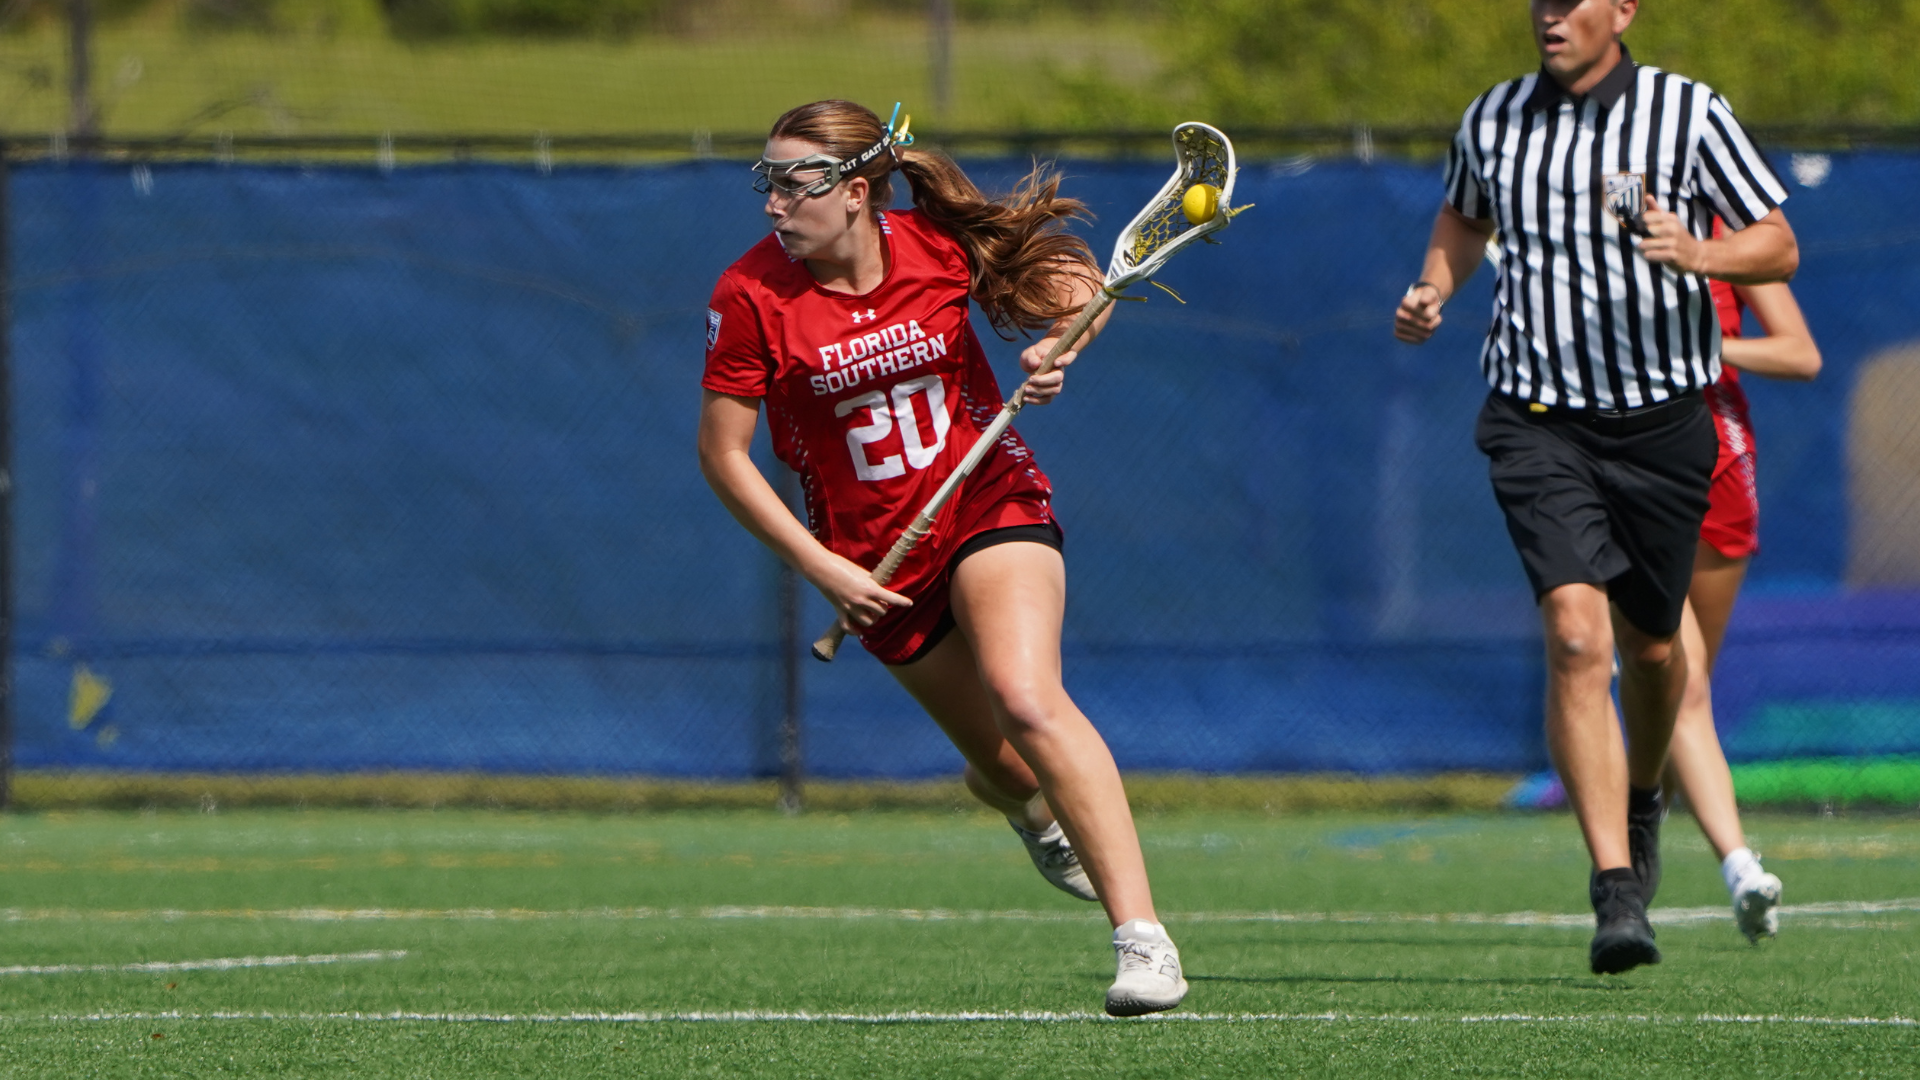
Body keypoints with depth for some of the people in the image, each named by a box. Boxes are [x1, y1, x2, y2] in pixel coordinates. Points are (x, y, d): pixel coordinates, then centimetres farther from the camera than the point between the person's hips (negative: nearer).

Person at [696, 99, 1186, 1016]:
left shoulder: (942, 247, -10)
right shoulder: (751, 296, -13)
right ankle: (1024, 799, 50)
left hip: (991, 501, -1)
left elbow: (1071, 285, 9)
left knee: (1026, 701, -27)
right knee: (1009, 770, 8)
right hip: (876, 556, 1)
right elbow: (723, 454, -7)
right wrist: (823, 569, -12)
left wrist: (1057, 344, -14)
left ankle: (1143, 936, -30)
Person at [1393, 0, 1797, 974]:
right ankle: (1616, 892, -21)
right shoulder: (1490, 121, 5)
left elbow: (1779, 245, -2)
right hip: (1537, 417, 0)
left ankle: (1641, 802, 47)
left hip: (1661, 420, 0)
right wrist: (1434, 287, 7)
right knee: (1577, 634, -17)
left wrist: (1699, 255, -23)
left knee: (1649, 645, 13)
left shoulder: (1689, 114, -3)